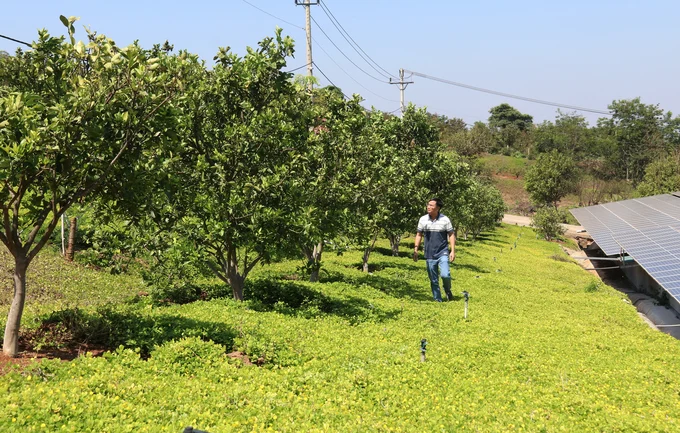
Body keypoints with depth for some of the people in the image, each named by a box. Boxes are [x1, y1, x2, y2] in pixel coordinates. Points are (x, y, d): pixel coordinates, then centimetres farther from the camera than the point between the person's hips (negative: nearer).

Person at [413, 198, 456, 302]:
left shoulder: (445, 219, -5)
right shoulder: (423, 219, 2)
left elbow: (451, 235, 0)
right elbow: (419, 235, 10)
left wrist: (453, 251, -7)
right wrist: (415, 250, 4)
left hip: (442, 253, -3)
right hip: (430, 255, 3)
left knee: (445, 275, -18)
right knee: (433, 280, 6)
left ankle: (448, 290, 12)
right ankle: (438, 300, 19)